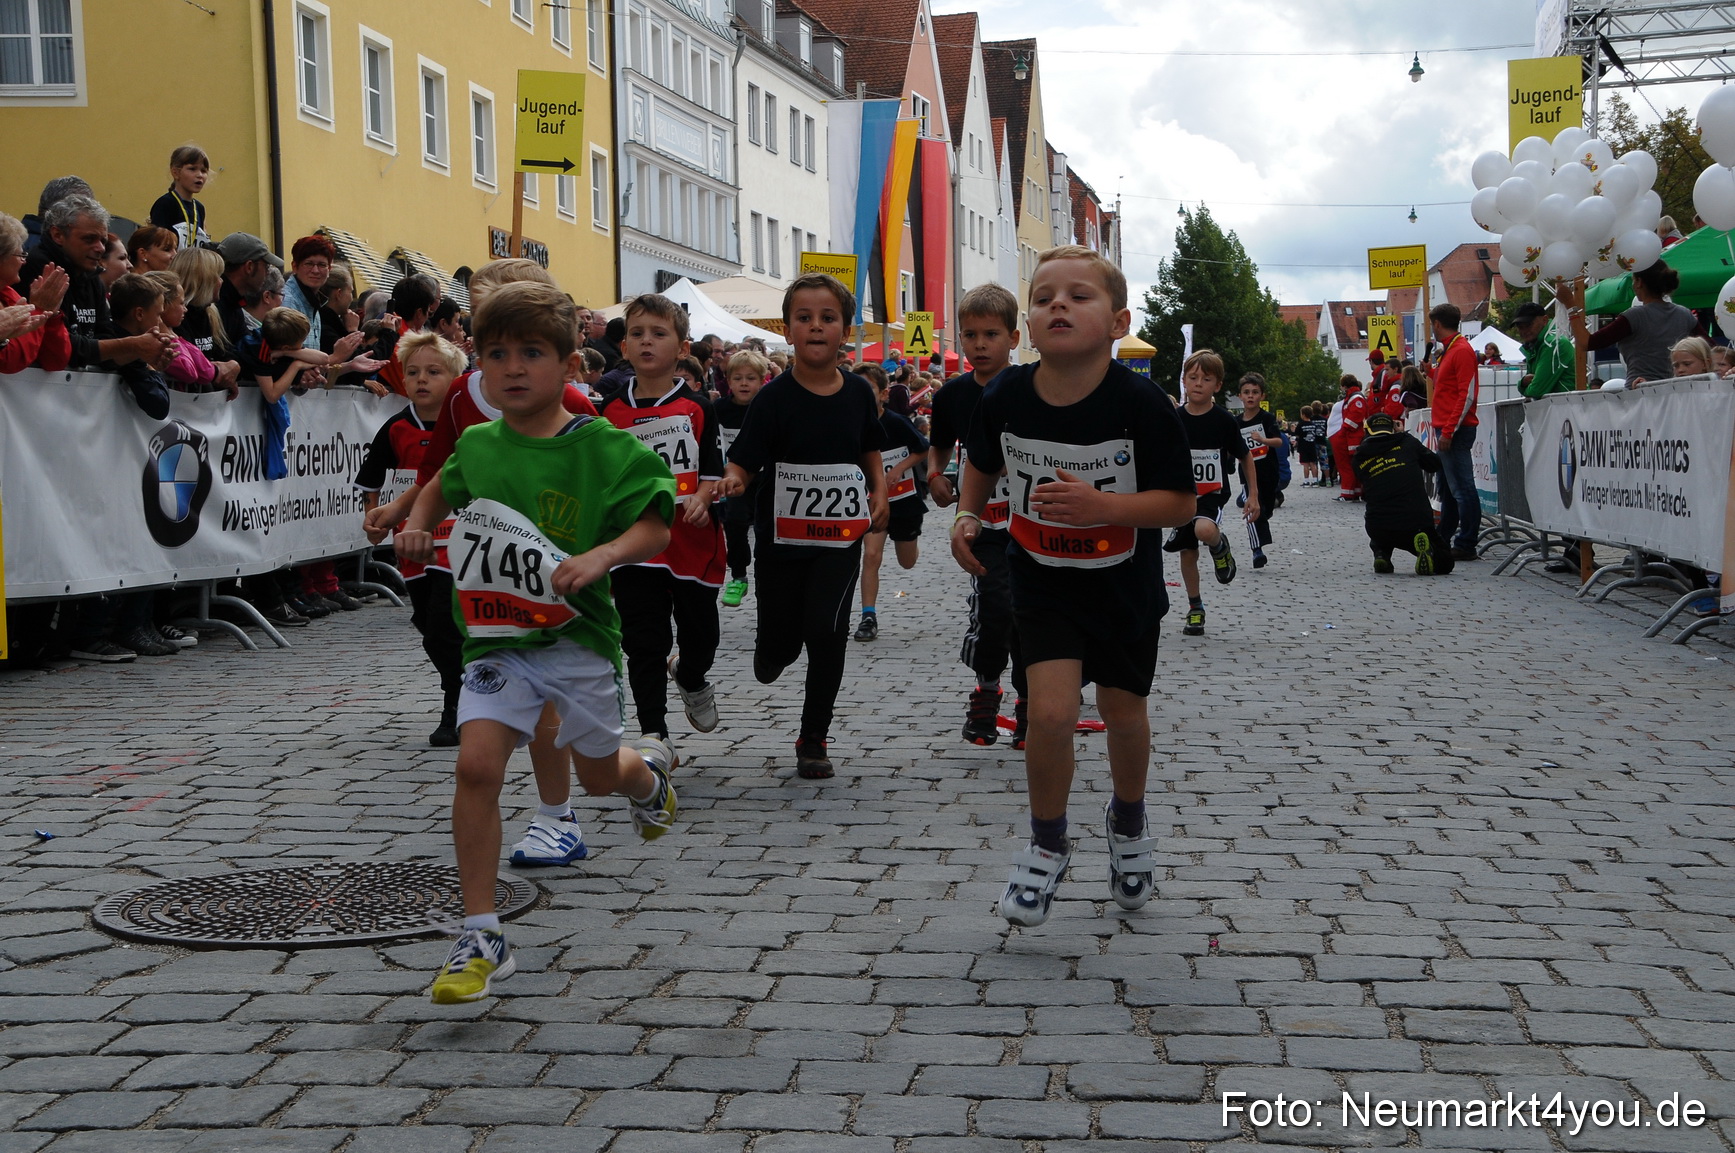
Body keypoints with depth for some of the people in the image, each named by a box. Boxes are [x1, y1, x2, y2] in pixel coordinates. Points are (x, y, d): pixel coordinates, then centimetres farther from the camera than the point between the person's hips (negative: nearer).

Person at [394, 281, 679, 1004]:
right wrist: (417, 525, 8)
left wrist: (600, 556, -29)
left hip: (577, 634, -2)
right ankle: (481, 939, -7)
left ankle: (649, 781, 56)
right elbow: (446, 485, 26)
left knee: (600, 774, 15)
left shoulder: (603, 447, -11)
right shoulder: (477, 443, 3)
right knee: (476, 764, -16)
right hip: (496, 639, 2)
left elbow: (655, 526, -12)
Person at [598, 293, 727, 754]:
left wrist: (701, 499, -19)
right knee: (644, 642, -2)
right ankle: (654, 735, 4)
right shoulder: (611, 411, 4)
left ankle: (690, 677, 45)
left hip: (692, 540, 0)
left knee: (701, 632, 11)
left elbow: (712, 469, 0)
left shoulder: (697, 408, 1)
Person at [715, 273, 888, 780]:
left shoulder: (858, 392, 1)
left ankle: (814, 739, 9)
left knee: (826, 630, -9)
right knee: (780, 639, 5)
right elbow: (742, 462, -12)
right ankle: (770, 660, 47)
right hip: (782, 535, -1)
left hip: (841, 537, 1)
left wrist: (879, 491, 3)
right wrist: (733, 481, -34)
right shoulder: (774, 398, -8)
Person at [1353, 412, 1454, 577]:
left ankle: (1381, 554, 12)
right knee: (1444, 562, 23)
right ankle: (1427, 551, -12)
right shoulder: (1408, 442, 5)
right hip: (1418, 525, -2)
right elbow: (1435, 464, 21)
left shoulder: (1360, 457, 8)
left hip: (1379, 530, 2)